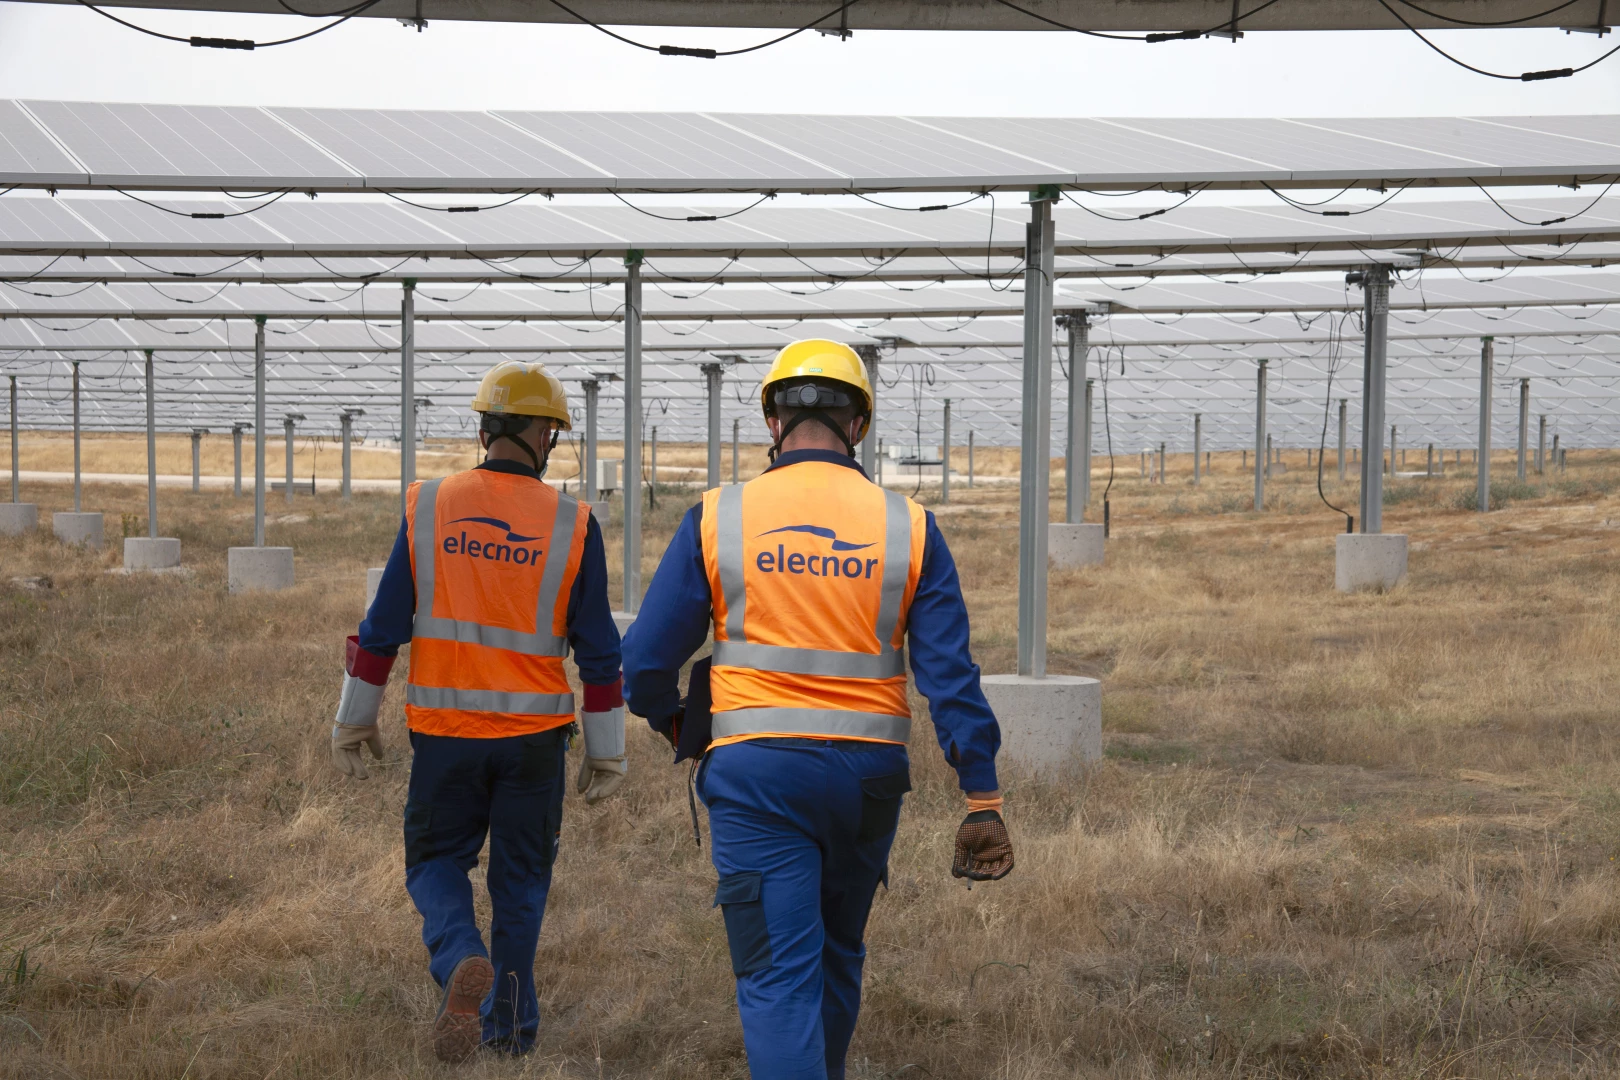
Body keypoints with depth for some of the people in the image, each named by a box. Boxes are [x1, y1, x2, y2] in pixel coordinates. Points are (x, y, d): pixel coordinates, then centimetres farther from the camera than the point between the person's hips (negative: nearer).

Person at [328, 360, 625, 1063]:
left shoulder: (427, 508, -3)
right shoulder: (572, 524, -5)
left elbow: (382, 628, -1)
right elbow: (598, 653, -2)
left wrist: (354, 720, 10)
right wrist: (606, 754, 6)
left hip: (444, 728, 0)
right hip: (534, 734, 0)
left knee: (435, 862, 15)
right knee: (520, 876, 15)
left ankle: (462, 963, -13)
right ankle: (509, 1023, 22)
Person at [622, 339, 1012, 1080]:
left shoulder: (717, 520, -3)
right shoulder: (907, 527, 0)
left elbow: (645, 662, -1)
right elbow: (950, 675, -4)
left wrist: (675, 727, 21)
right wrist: (982, 799, -1)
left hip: (756, 774, -3)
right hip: (868, 773, 3)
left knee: (778, 977, -1)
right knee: (837, 956, 24)